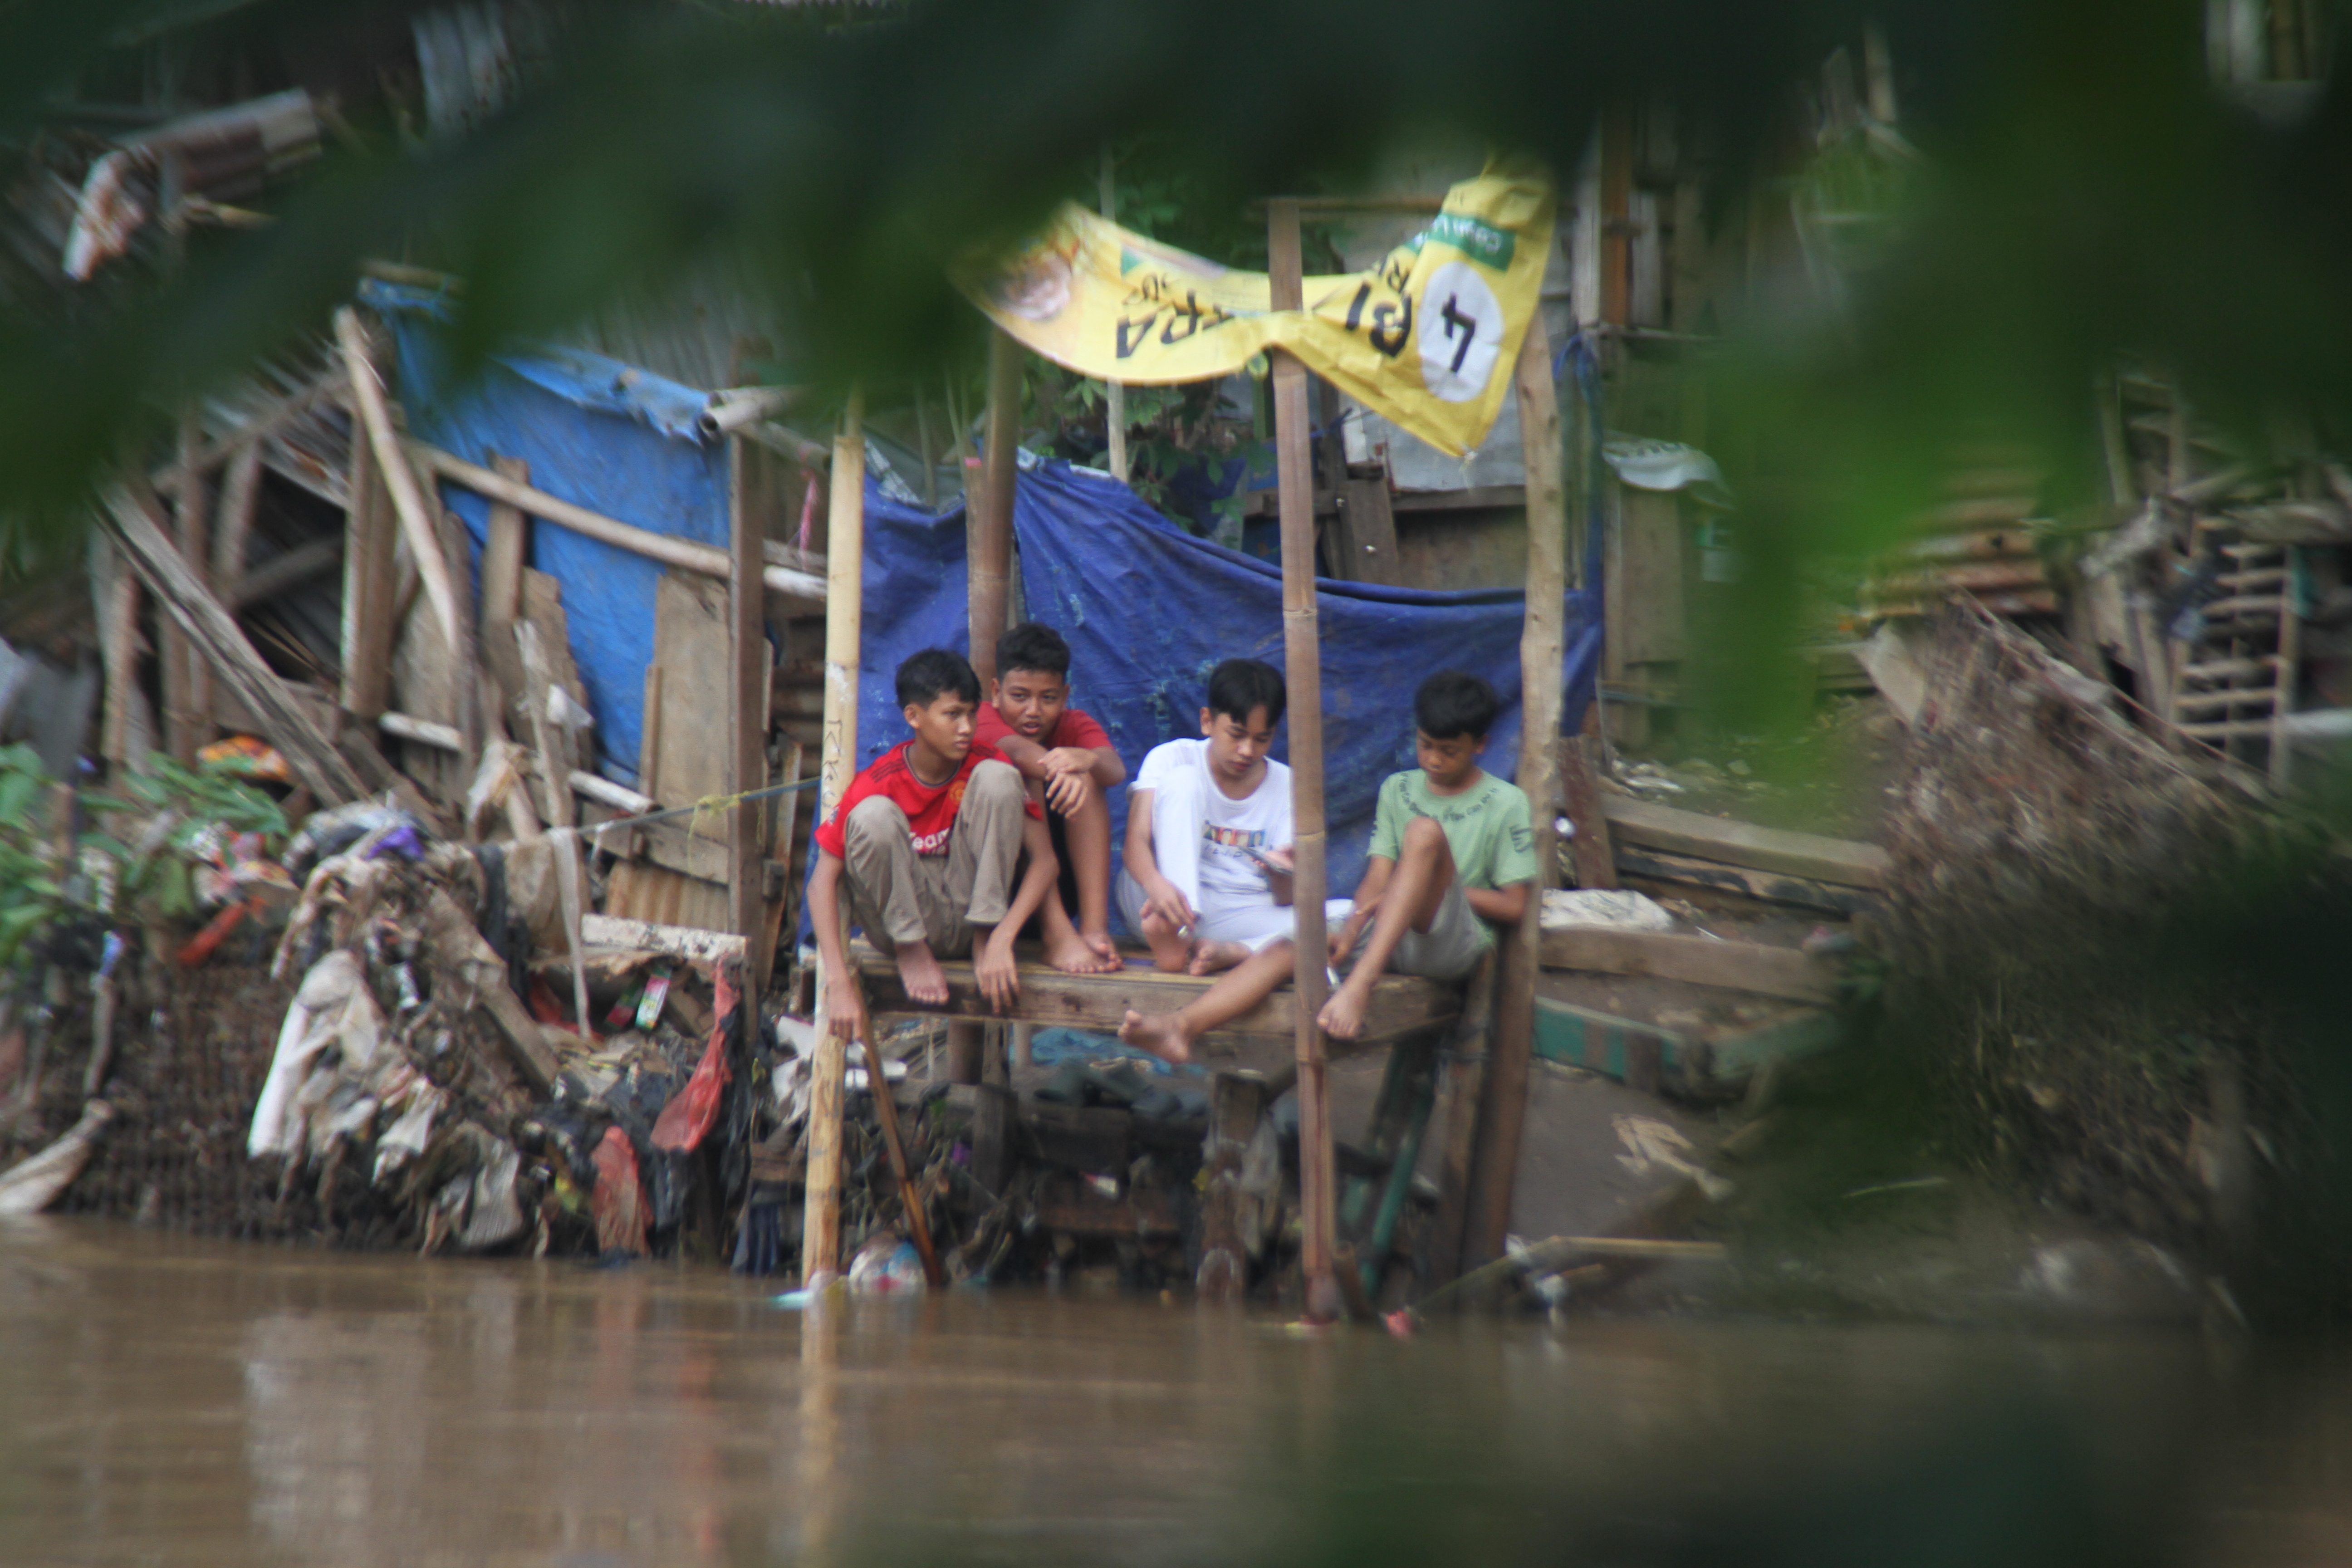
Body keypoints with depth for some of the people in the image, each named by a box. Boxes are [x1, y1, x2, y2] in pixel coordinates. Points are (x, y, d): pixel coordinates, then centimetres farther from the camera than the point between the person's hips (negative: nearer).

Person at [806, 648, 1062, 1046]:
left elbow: (1044, 858, -13)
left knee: (997, 778, -18)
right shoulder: (877, 784, -16)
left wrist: (1001, 940, -29)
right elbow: (824, 880, -17)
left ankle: (984, 938, -15)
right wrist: (839, 984, -29)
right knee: (874, 816, -29)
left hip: (968, 909, 2)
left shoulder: (985, 765, -9)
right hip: (903, 920, -2)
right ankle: (911, 952, -12)